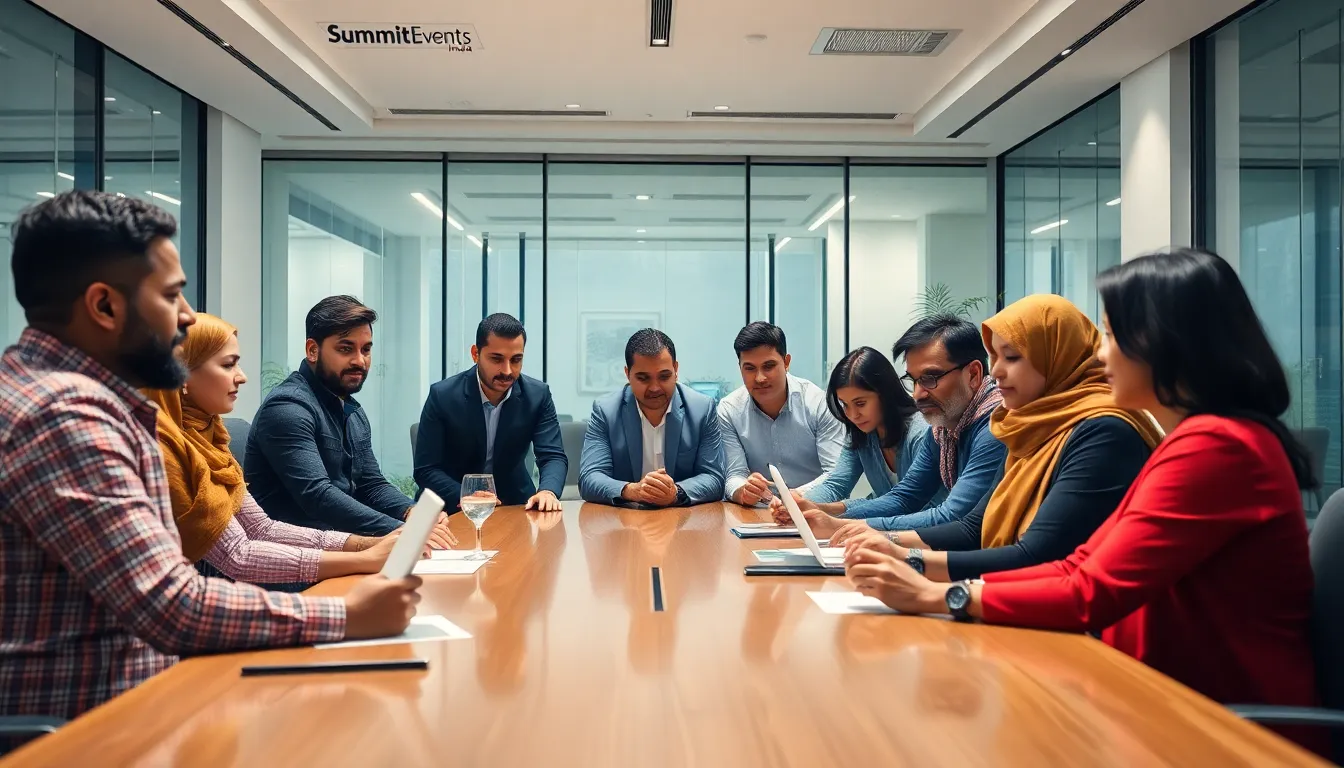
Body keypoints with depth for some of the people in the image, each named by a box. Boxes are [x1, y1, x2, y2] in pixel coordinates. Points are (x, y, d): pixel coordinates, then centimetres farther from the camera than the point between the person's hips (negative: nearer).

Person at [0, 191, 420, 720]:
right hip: (82, 723, -8)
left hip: (126, 694, 9)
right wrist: (350, 615, -17)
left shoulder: (82, 399, 11)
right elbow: (175, 608, -26)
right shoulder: (64, 414, -21)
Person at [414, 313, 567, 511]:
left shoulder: (538, 395, -8)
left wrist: (548, 491, -31)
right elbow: (425, 469, -12)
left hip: (514, 504, 2)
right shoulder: (442, 396, -13)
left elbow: (554, 456, -9)